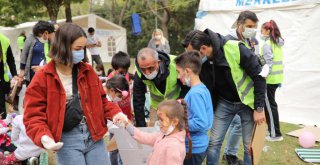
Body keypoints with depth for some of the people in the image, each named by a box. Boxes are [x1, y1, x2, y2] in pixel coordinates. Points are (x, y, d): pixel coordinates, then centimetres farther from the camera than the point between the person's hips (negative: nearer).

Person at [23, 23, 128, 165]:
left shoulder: (87, 71, 6)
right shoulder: (42, 79, -7)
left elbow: (100, 100, 16)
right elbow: (33, 116, -7)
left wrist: (115, 113, -3)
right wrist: (43, 137, -25)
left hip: (94, 135, 4)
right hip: (66, 140, -4)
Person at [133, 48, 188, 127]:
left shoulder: (175, 65, -32)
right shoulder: (139, 75, -23)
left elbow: (186, 89, -15)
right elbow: (138, 104, -16)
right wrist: (141, 128, -18)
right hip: (157, 107, 2)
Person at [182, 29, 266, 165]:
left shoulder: (236, 50, -29)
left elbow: (259, 76, -20)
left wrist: (259, 108, -17)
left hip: (247, 103, -4)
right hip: (224, 103, 4)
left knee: (250, 146, 3)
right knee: (213, 143, 3)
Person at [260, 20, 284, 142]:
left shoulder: (267, 44, -13)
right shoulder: (277, 43, 12)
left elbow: (268, 63, -19)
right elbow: (277, 61, 14)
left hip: (270, 78, -8)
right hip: (277, 77, 8)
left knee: (270, 105, -1)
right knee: (270, 104, 17)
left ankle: (276, 134, 4)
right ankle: (271, 128, 24)